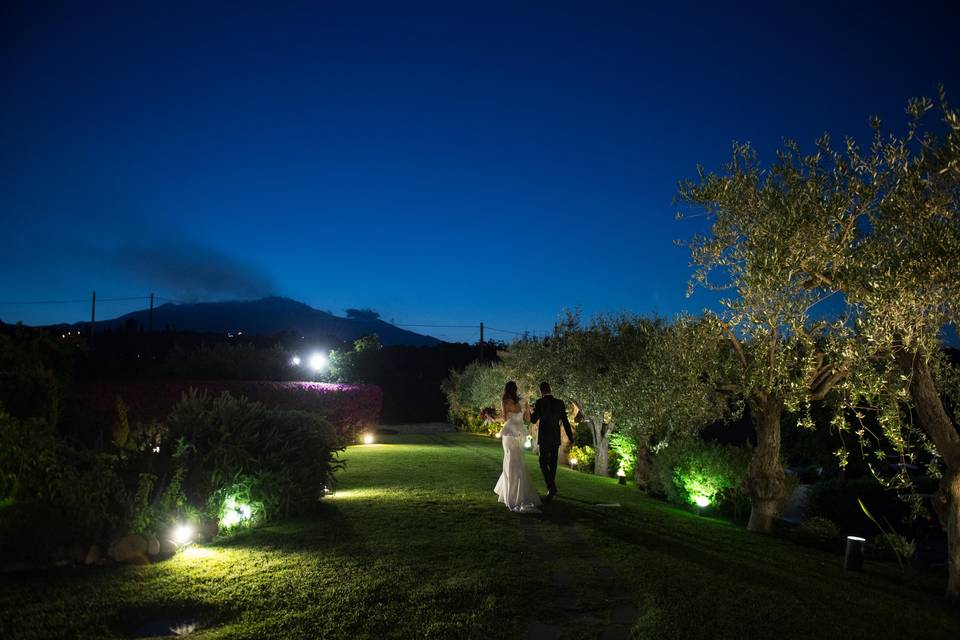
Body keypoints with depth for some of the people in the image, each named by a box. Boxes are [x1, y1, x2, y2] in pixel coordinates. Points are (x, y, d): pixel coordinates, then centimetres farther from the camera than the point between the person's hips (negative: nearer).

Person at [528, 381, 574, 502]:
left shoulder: (540, 403, -9)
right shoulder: (559, 403, 1)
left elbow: (533, 420, -6)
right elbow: (565, 421, 1)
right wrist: (570, 437, 6)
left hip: (544, 438, -4)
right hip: (556, 438, 4)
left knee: (543, 463, -4)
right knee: (553, 464, 14)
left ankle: (552, 488, -20)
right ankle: (551, 488, 21)